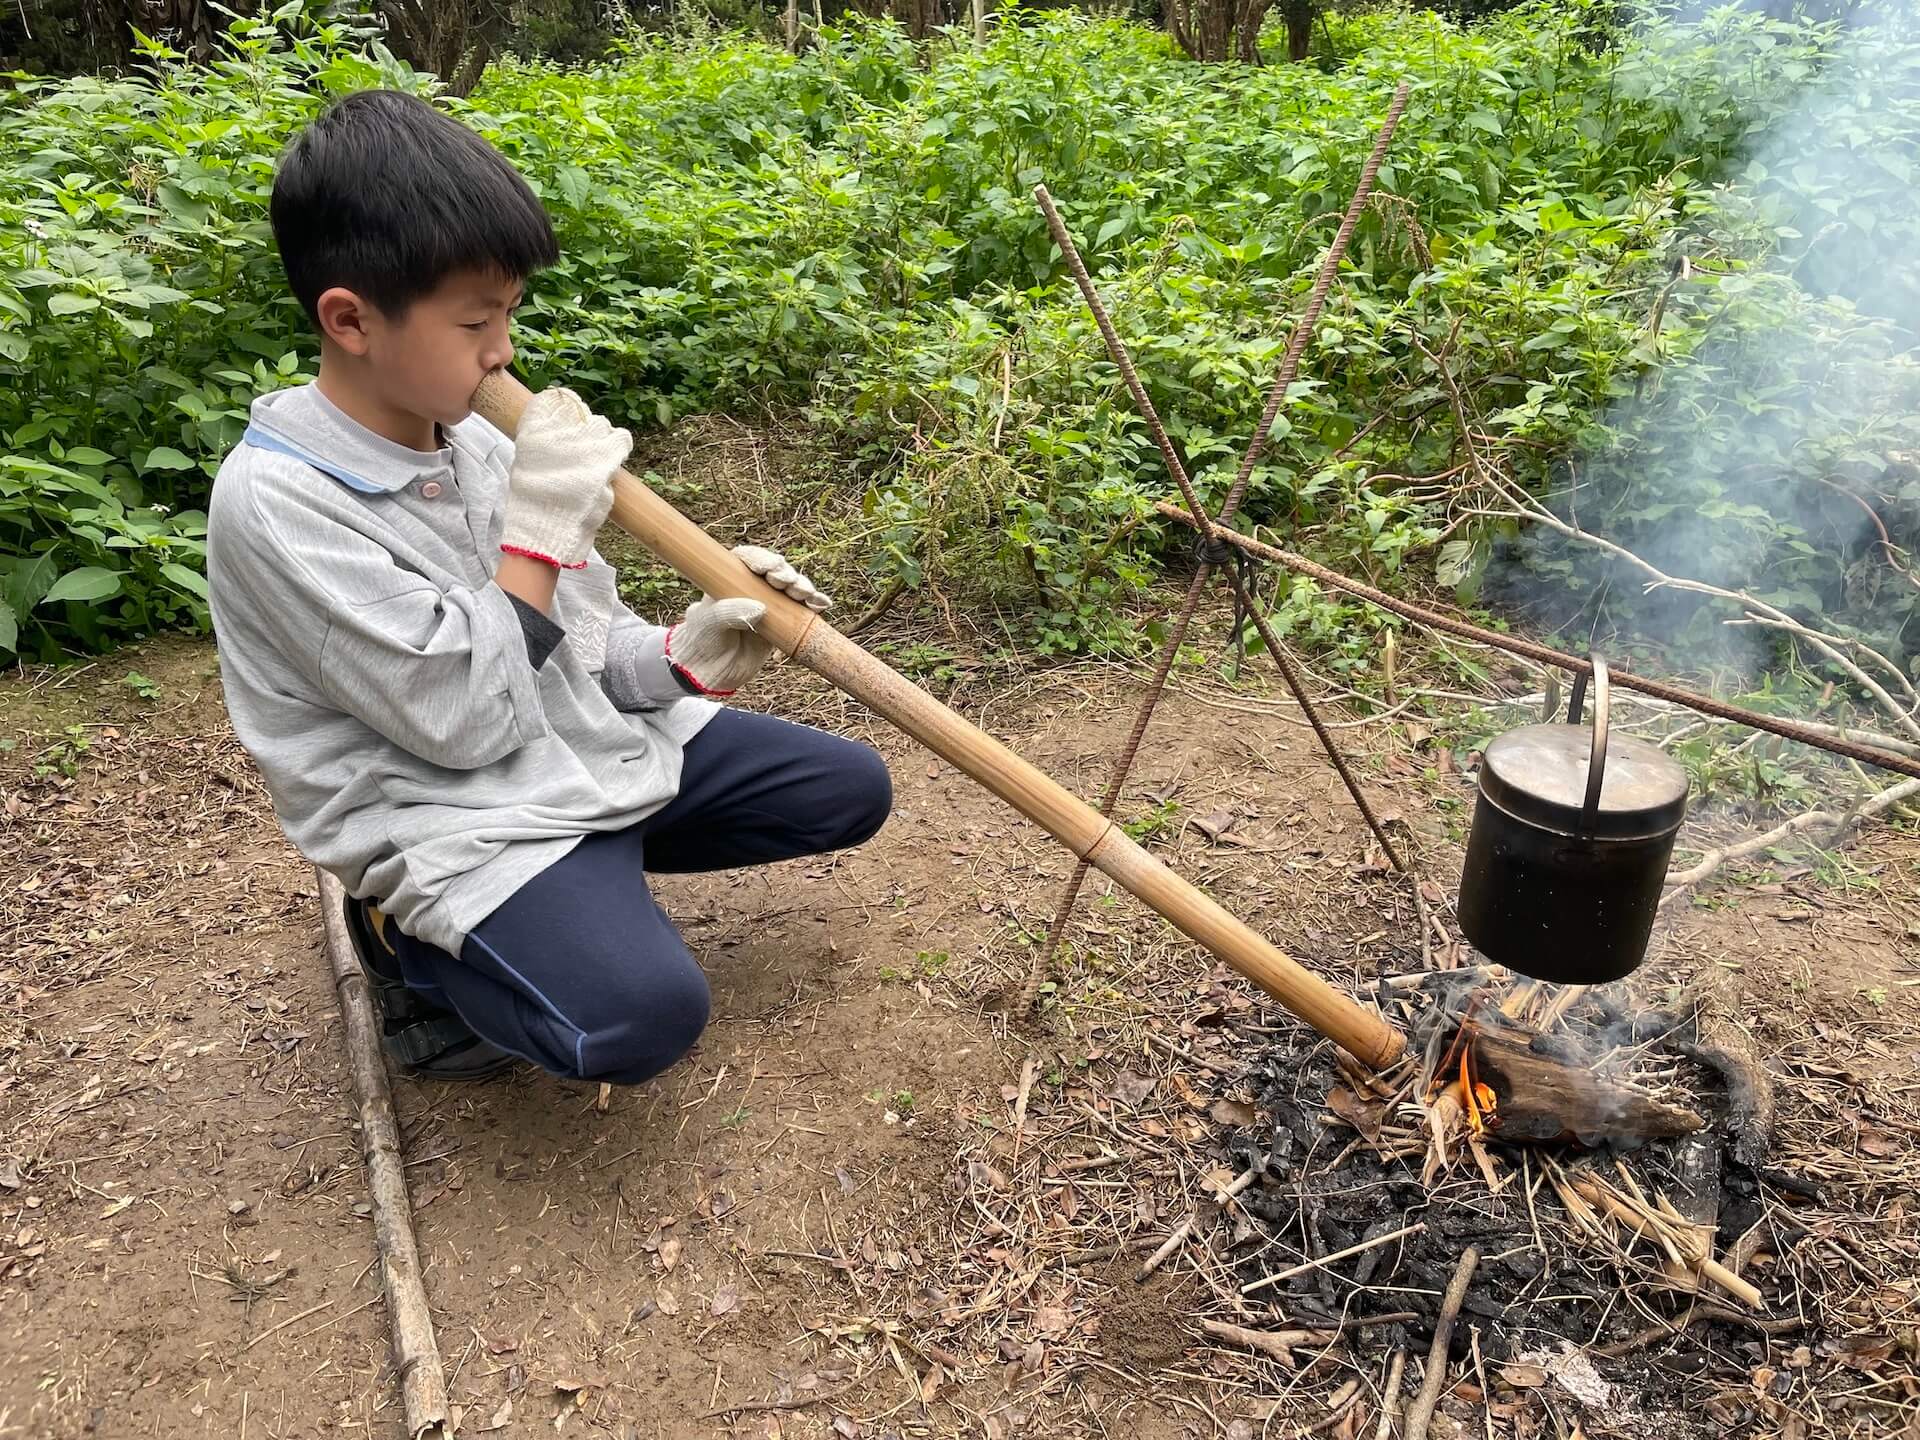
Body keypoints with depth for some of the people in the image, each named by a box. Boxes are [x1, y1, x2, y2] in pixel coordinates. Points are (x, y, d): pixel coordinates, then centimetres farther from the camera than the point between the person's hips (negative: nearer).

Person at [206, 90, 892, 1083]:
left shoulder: (472, 442, 4)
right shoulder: (274, 501, -19)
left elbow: (580, 642, 10)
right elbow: (462, 721, -21)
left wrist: (682, 655, -9)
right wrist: (539, 532, -19)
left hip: (598, 743, 8)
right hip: (462, 819, -7)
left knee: (850, 789, 5)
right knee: (644, 1015, -30)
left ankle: (595, 870, 12)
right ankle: (419, 941, 0)